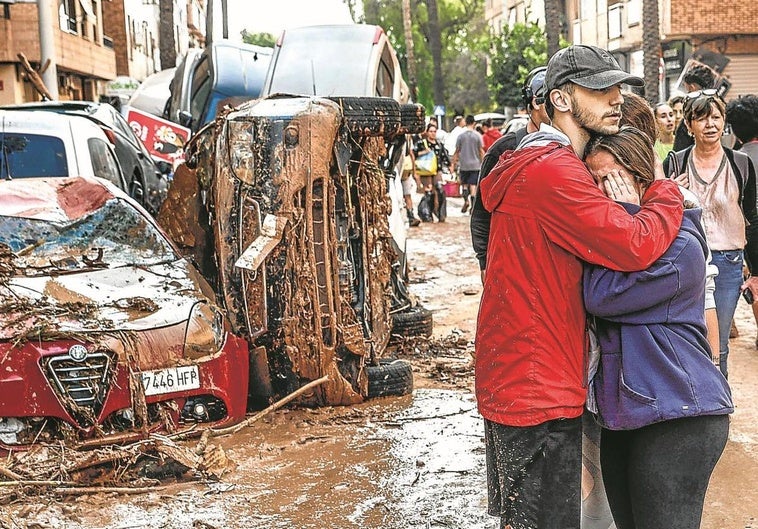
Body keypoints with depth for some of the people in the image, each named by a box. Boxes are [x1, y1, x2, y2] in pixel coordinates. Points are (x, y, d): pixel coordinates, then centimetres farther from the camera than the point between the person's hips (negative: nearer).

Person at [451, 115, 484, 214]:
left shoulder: (461, 135, -3)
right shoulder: (478, 135, -5)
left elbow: (457, 151, 0)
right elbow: (481, 151, -3)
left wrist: (454, 162, 9)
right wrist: (483, 163, 7)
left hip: (464, 165, 1)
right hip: (475, 164, -1)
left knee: (465, 184, 13)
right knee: (473, 185, 2)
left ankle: (466, 200, -9)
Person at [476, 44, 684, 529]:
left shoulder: (552, 165, 16)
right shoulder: (553, 171, -21)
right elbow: (635, 246, -26)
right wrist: (669, 191, -8)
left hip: (515, 381, 11)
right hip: (538, 393, -11)